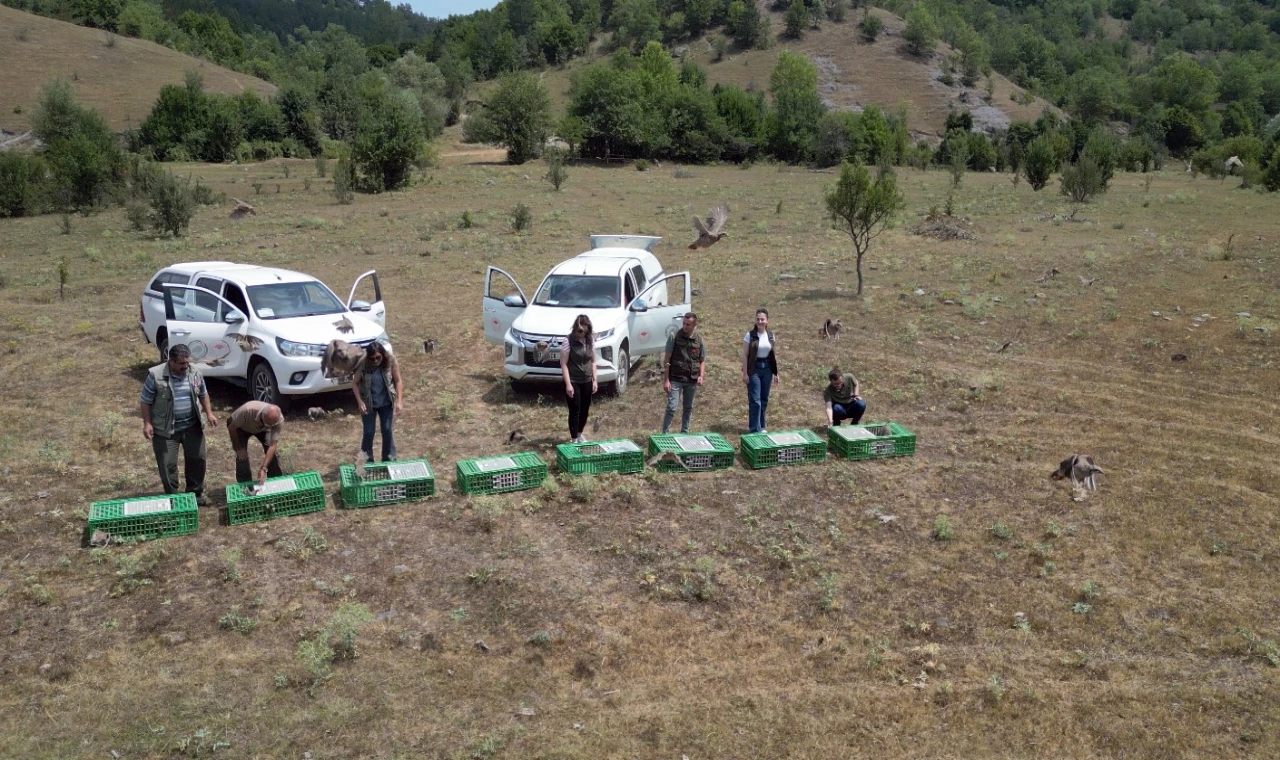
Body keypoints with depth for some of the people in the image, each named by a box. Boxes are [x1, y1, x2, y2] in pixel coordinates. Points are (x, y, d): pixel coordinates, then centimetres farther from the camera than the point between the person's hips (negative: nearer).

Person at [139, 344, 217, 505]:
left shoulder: (195, 373, -3)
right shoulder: (155, 375, -16)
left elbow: (203, 394, 12)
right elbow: (145, 401, -8)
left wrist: (209, 413, 3)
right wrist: (147, 423, -13)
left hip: (192, 426, 4)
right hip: (165, 429, -4)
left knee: (197, 459, 9)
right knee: (167, 464, 2)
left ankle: (195, 493, 25)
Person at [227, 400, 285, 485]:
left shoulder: (279, 420, -38)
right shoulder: (248, 410, -45)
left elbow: (273, 445, -35)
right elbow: (232, 427, -27)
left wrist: (264, 468, -41)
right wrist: (237, 448, -19)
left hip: (261, 429, 2)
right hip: (241, 427, -2)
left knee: (271, 451, -10)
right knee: (242, 455, -16)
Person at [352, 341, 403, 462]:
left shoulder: (391, 361, -17)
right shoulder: (362, 364, -19)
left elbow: (398, 381, -9)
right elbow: (355, 383, -9)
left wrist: (399, 401, -15)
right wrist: (360, 402, -18)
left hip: (386, 403, 1)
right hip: (368, 404, -1)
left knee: (387, 431, 10)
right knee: (368, 432, 7)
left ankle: (389, 459, 24)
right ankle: (367, 461, 22)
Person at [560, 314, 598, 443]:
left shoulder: (590, 340, 2)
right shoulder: (569, 340, -14)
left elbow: (593, 361, 10)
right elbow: (563, 364, -14)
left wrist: (594, 380, 4)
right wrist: (568, 384, -19)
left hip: (587, 381, 5)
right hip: (573, 381, -5)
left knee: (585, 409, 13)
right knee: (575, 410, -2)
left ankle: (579, 434, 32)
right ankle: (574, 439, 8)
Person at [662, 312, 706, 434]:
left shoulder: (699, 340, 2)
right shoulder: (674, 337, -6)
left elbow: (702, 360, 11)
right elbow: (667, 360, -5)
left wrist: (701, 376, -7)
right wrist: (666, 380, -10)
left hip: (692, 380, 4)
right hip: (675, 379, -4)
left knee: (688, 408, 14)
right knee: (671, 408, -8)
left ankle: (684, 433, 28)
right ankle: (664, 434, 1)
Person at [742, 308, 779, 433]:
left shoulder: (770, 335, 4)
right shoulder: (750, 335, -8)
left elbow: (774, 354, 10)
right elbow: (745, 355, -7)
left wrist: (775, 372, 8)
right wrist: (745, 373, -11)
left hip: (767, 368, 4)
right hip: (754, 368, -4)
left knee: (764, 399, 11)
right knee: (755, 400, -5)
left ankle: (761, 426, 24)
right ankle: (755, 429, 1)